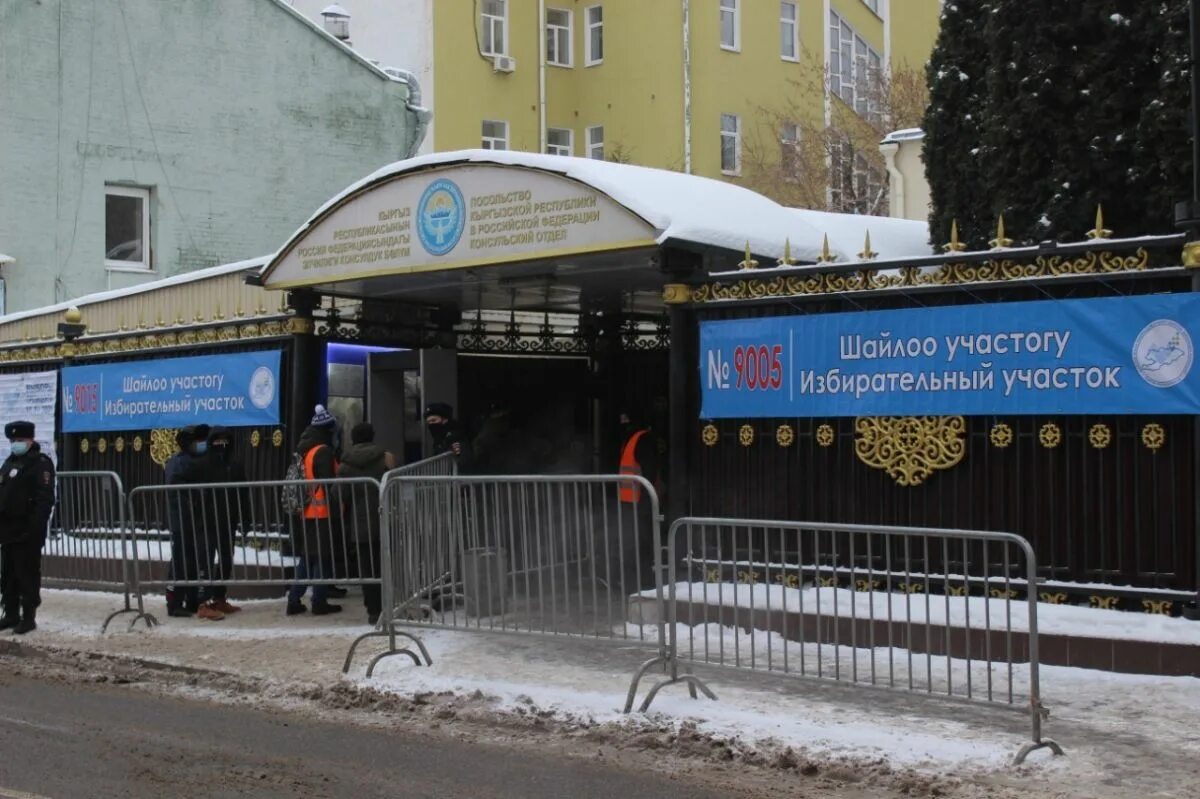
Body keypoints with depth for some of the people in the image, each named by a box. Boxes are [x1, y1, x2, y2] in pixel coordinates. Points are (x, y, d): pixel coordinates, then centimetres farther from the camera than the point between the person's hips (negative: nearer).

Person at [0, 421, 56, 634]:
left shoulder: (41, 463, -8)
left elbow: (45, 499, -17)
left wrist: (35, 527, -24)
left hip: (27, 531, -9)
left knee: (27, 575, -4)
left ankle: (29, 617, 1)